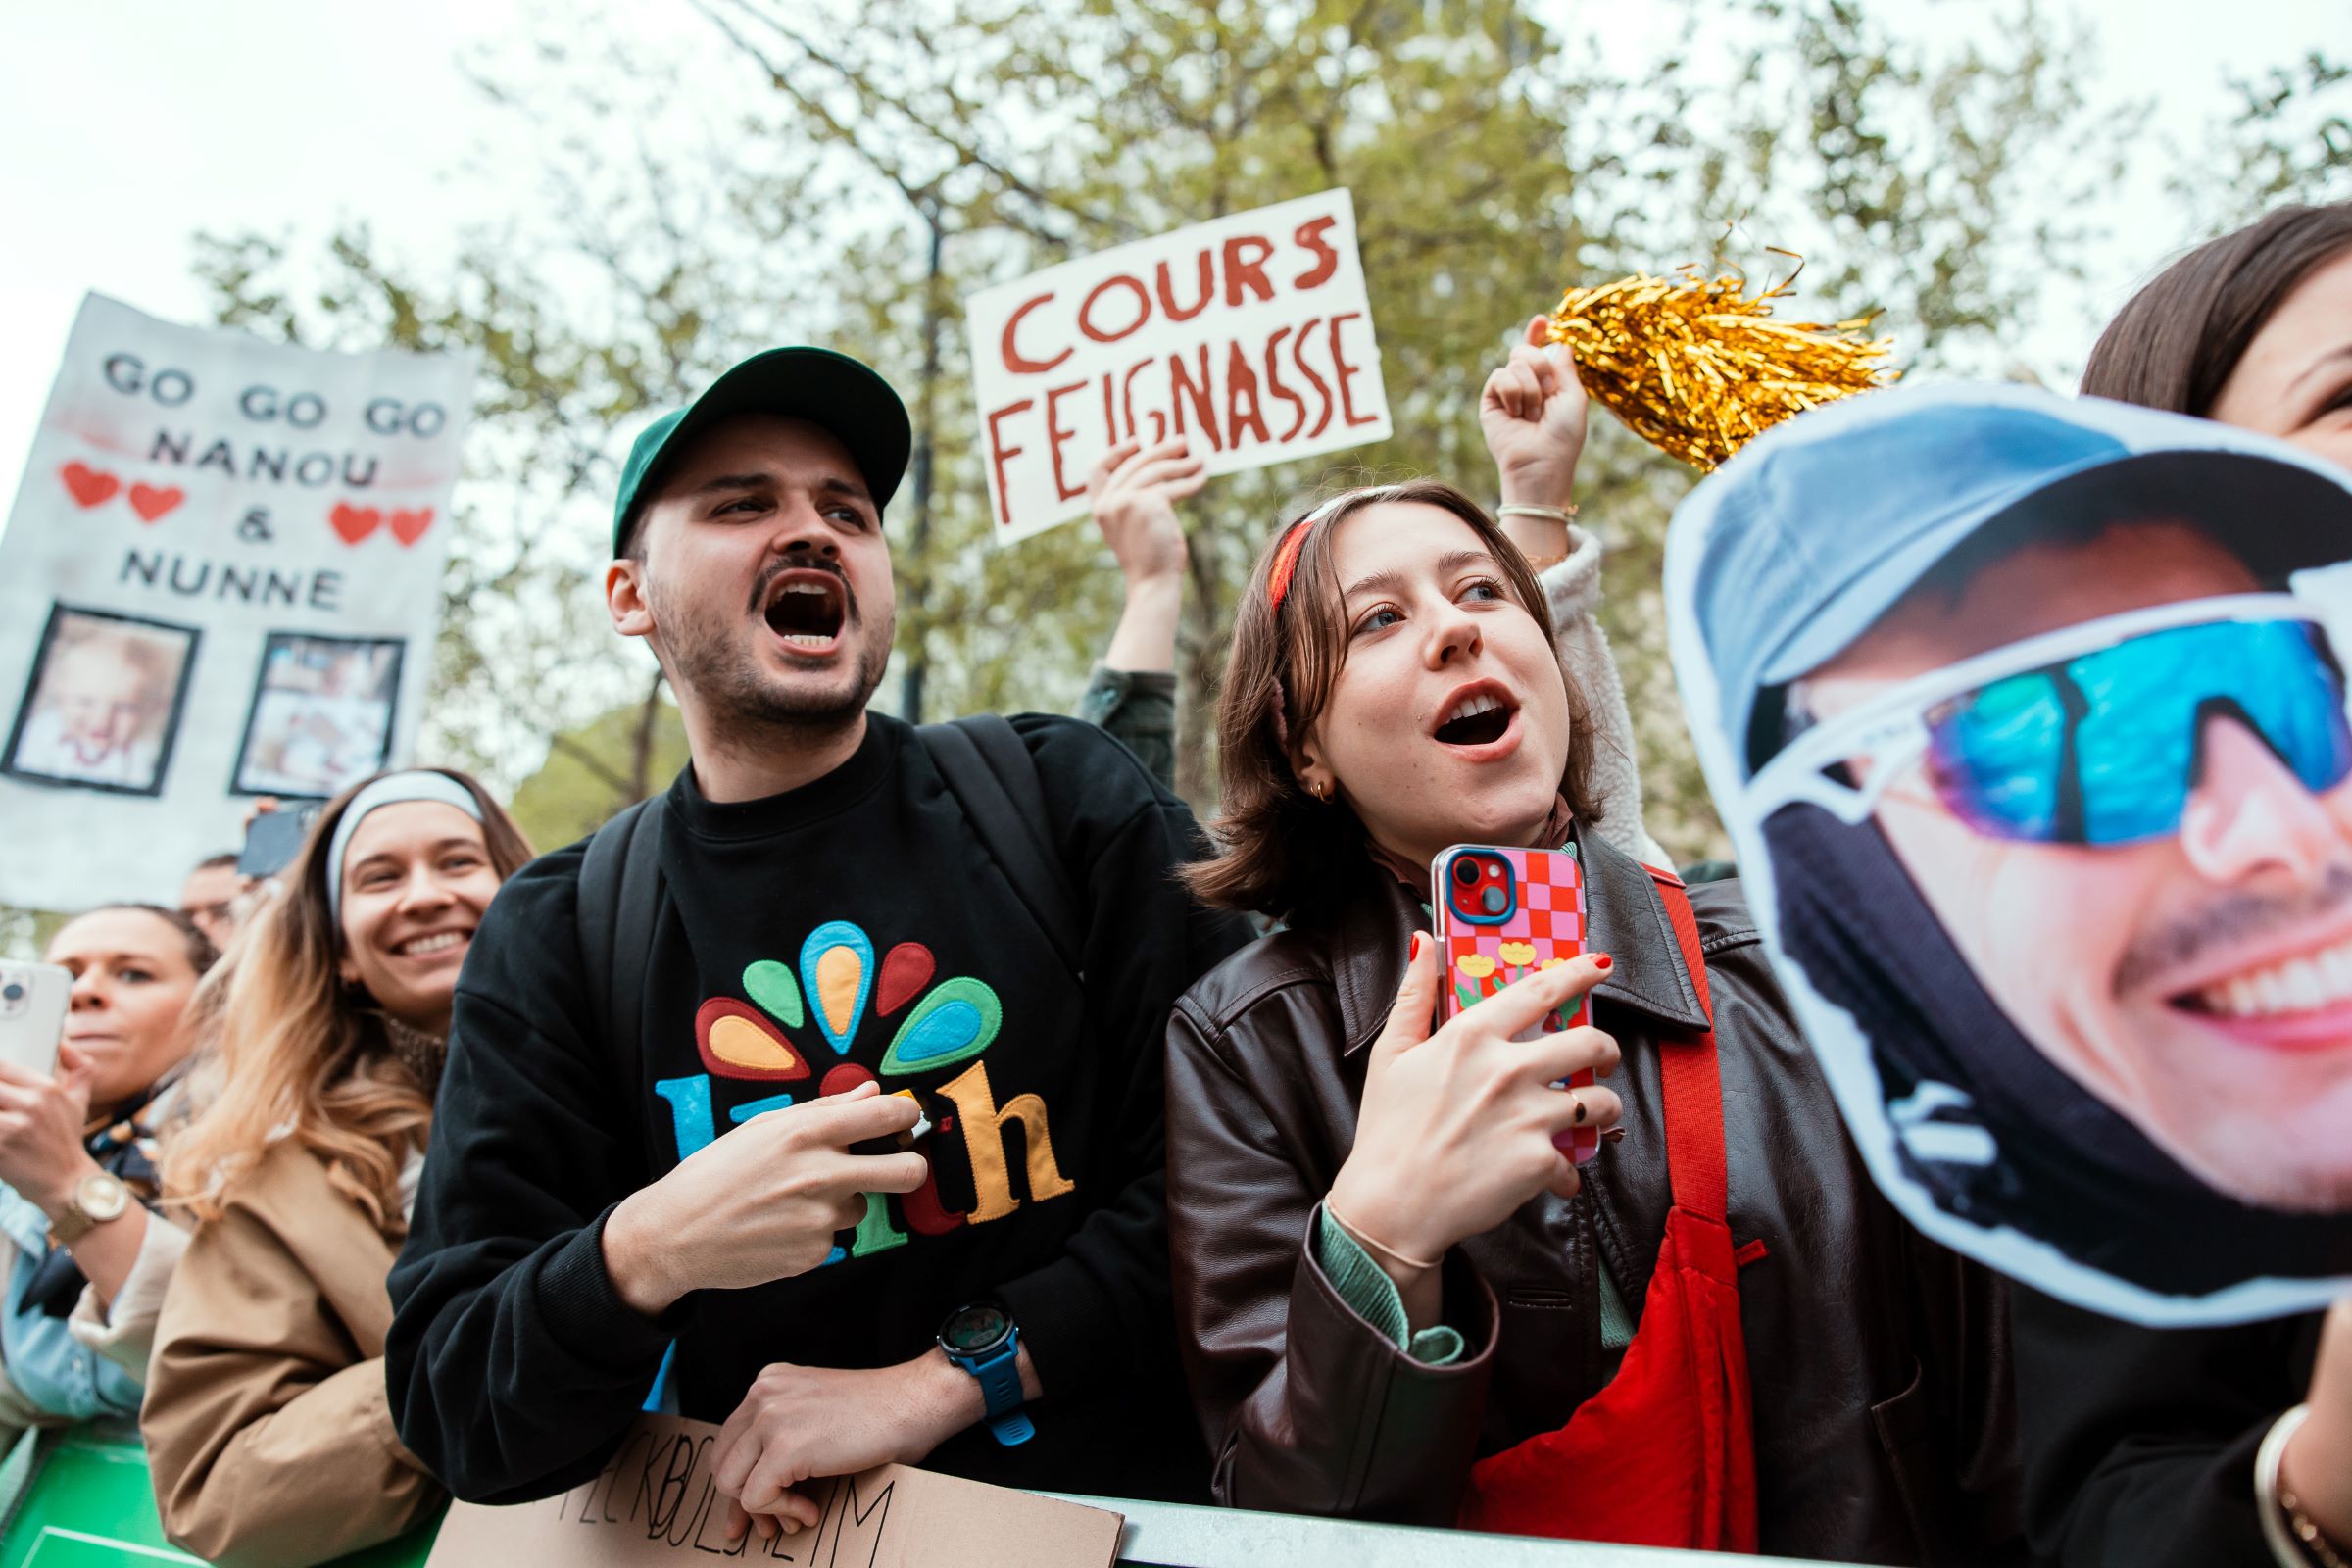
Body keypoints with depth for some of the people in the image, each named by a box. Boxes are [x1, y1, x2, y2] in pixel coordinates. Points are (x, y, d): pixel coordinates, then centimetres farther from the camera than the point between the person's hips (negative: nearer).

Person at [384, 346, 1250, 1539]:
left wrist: (947, 1379, -10)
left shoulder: (1067, 800, -1)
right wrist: (643, 1255, -20)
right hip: (750, 1533, 2)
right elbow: (453, 1411, -1)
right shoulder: (555, 941, 1)